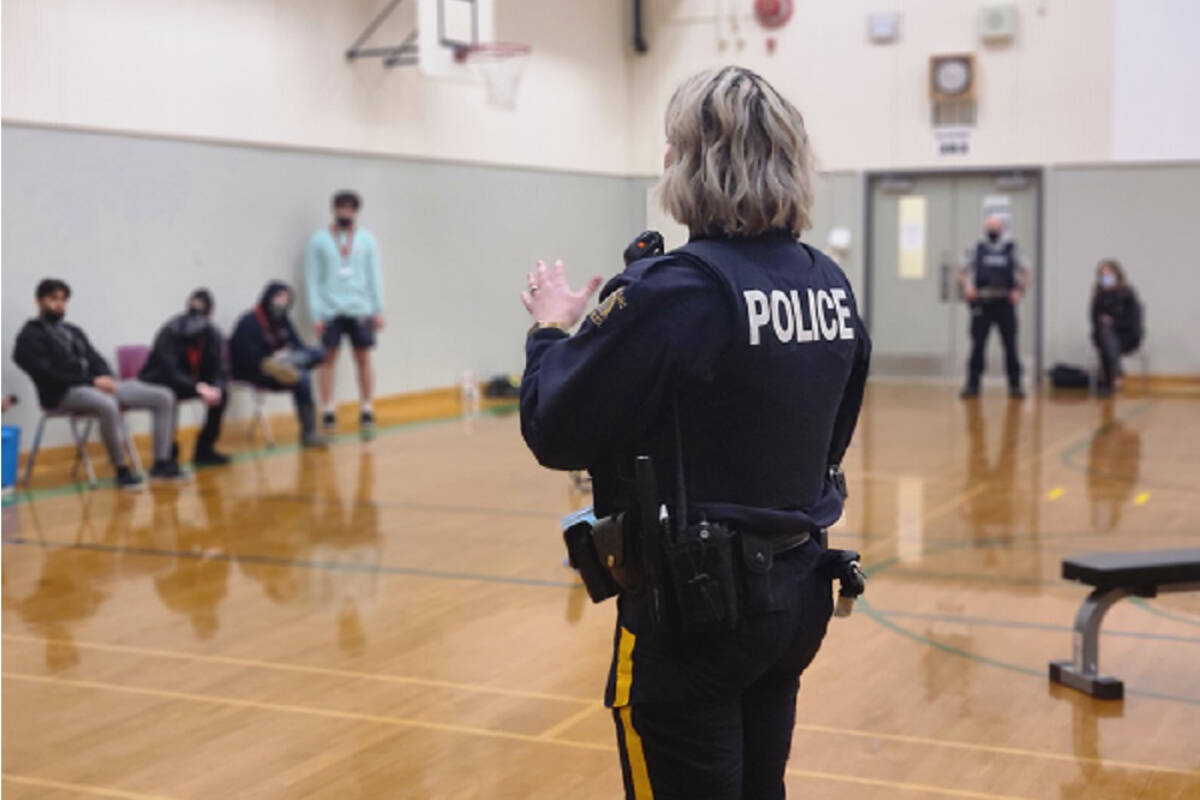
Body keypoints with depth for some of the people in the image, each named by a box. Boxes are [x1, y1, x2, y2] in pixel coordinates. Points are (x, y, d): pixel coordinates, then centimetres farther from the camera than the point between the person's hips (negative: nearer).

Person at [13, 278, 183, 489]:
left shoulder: (73, 331, 24)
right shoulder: (30, 336, 0)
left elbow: (96, 360, 19)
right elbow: (49, 375, -12)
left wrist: (106, 379, -5)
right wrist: (92, 381, -17)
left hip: (96, 386, 8)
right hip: (63, 394, -8)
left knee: (164, 397, -5)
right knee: (108, 406, -42)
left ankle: (162, 463, -7)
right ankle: (121, 470, -29)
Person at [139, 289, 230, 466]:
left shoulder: (212, 334, -9)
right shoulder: (170, 332, -24)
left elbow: (218, 370, -11)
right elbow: (171, 372, -34)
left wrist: (216, 388, -35)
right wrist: (199, 387, -48)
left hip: (186, 383, 5)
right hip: (157, 385, -5)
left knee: (221, 393, -14)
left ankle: (204, 449, -2)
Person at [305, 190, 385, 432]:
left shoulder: (366, 239, 7)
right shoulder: (319, 240, 2)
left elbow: (374, 275, 7)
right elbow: (313, 279, 1)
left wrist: (379, 310, 2)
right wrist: (316, 314, -6)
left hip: (360, 309, 1)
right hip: (330, 310, -1)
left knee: (363, 358, 3)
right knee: (328, 358, -1)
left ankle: (366, 409, 11)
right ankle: (328, 411, 4)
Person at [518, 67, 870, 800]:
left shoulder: (673, 291, -20)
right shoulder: (832, 287, 1)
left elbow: (555, 434, -13)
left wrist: (552, 332, 4)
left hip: (694, 608, -7)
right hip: (796, 592, 7)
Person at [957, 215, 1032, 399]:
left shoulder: (1012, 250, 8)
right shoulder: (977, 250, 8)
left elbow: (1025, 272, 9)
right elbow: (962, 271, 10)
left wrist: (1019, 291, -6)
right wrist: (966, 286, -9)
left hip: (1005, 304, 0)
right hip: (982, 305, 0)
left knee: (1011, 346, 0)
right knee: (977, 346, -1)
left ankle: (1015, 385, 6)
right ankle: (972, 385, 4)